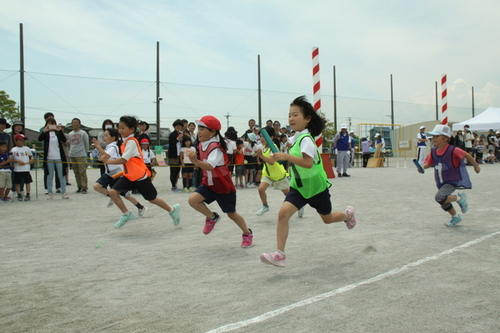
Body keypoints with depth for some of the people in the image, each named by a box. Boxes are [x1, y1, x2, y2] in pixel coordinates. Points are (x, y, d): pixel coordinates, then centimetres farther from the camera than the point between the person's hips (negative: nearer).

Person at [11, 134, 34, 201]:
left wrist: (31, 160, -5)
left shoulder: (27, 149, 8)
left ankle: (28, 195, 11)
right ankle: (19, 195, 14)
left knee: (27, 182, 3)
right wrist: (18, 161, -16)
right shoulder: (13, 150, 0)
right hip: (17, 169, -1)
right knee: (17, 183, 4)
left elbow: (31, 156, 16)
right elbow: (11, 159, -3)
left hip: (26, 168, 1)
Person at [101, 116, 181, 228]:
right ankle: (126, 214, 8)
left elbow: (124, 160, -25)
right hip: (129, 176, 9)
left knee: (152, 199, 4)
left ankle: (173, 210, 26)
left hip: (140, 176, -9)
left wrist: (108, 161, -18)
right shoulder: (126, 142, 11)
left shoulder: (131, 142, -17)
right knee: (113, 192, -5)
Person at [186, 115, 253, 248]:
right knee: (192, 199, -18)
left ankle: (247, 234, 34)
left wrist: (196, 161, -59)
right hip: (209, 183, 6)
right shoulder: (201, 145, -1)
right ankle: (212, 217, 9)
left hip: (224, 186, -6)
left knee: (231, 214, 8)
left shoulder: (215, 147, -26)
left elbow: (210, 166, -45)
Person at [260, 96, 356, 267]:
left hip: (316, 187, -6)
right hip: (299, 186, 6)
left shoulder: (305, 139, -24)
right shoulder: (296, 138, 2)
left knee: (327, 219, 16)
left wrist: (286, 156, -43)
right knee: (283, 213, -16)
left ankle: (348, 214, 51)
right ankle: (280, 254, -13)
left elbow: (308, 163, -39)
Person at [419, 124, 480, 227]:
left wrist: (476, 166, 6)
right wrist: (423, 167, -19)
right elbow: (429, 163, 4)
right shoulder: (433, 151, -6)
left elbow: (467, 155, -8)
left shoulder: (453, 150, -22)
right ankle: (456, 217, 46)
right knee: (444, 204, 17)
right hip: (441, 183, 7)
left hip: (452, 181, -6)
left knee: (439, 197, -27)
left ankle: (460, 198, 0)